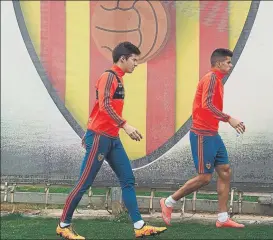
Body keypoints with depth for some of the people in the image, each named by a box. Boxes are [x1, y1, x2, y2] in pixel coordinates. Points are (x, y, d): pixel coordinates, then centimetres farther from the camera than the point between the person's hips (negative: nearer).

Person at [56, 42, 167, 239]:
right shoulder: (109, 76, -12)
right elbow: (104, 106, -26)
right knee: (84, 183, -3)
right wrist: (125, 125, -33)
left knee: (128, 180, 4)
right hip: (100, 137, -9)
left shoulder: (118, 78, 16)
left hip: (112, 138, 9)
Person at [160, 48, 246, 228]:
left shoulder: (217, 80, 15)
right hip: (202, 135, -10)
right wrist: (229, 119, -29)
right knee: (204, 177, -5)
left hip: (212, 135, 10)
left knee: (225, 172, 6)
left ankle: (223, 218, 10)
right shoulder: (211, 78, -14)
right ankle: (168, 202, 10)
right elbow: (207, 104, -27)